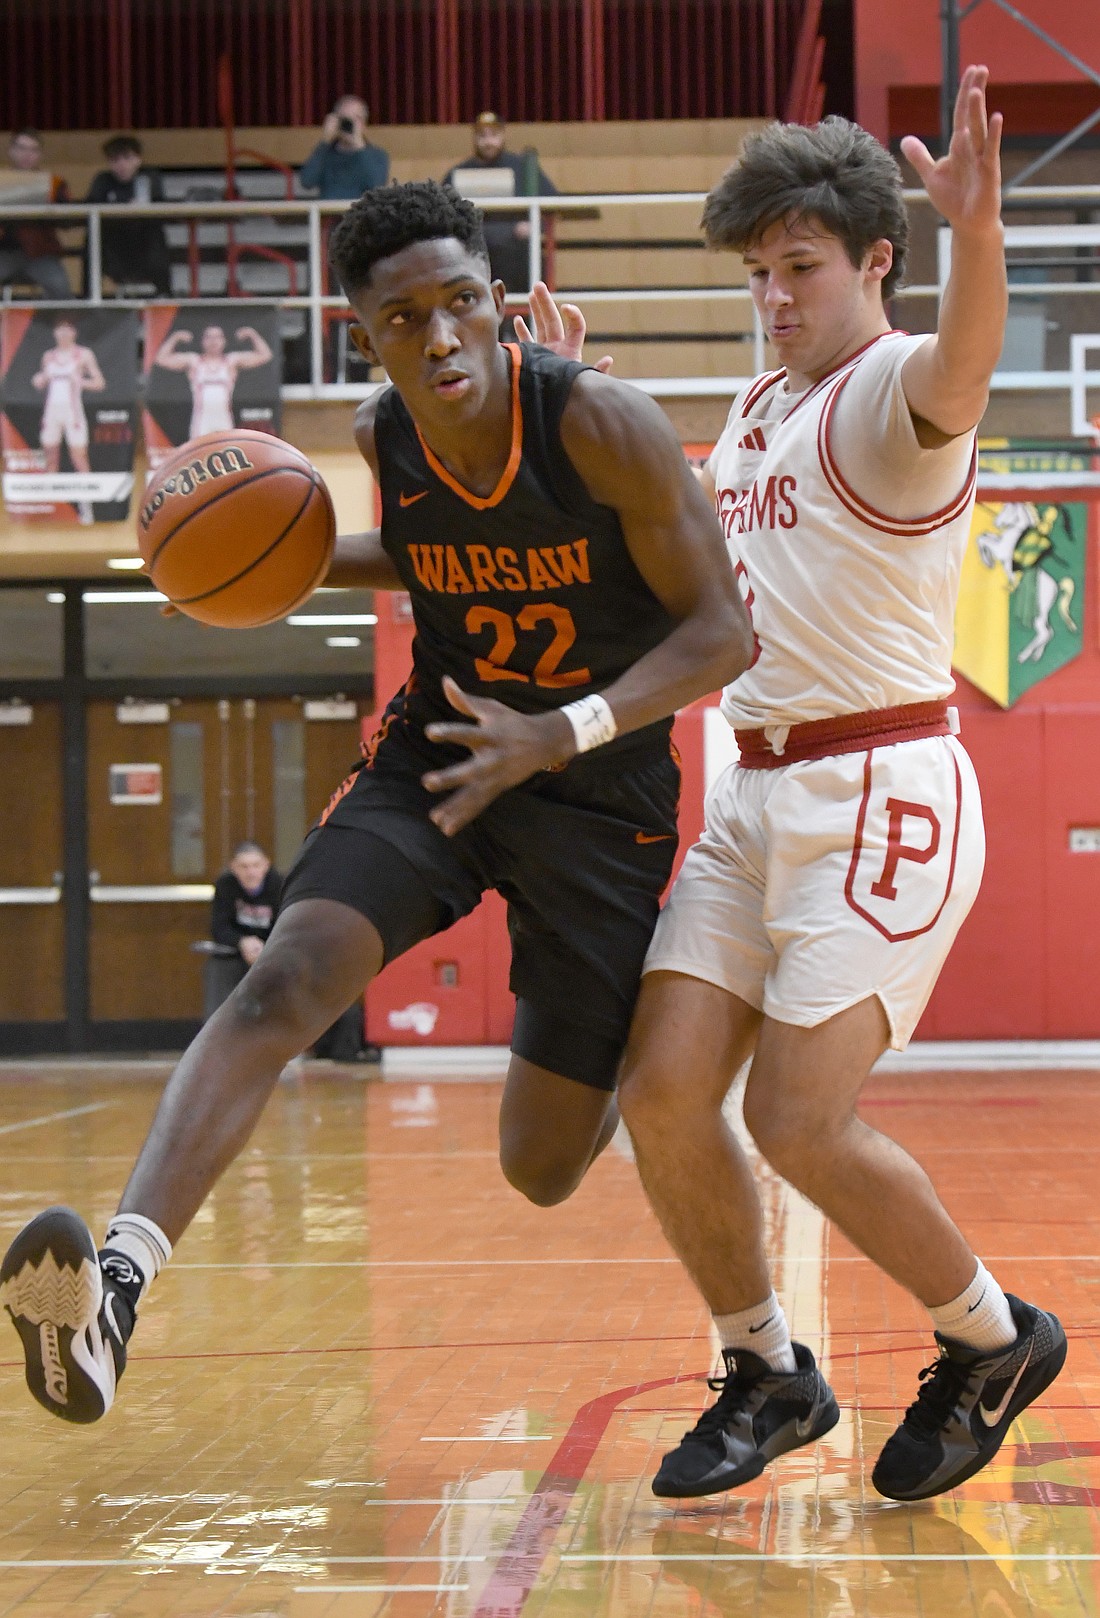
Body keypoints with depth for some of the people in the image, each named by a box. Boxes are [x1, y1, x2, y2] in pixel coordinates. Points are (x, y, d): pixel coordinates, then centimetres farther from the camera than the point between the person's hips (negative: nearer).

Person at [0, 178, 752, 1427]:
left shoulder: (602, 428, -21)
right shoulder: (383, 437, -6)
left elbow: (721, 633, -18)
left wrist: (561, 733, -32)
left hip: (601, 795, -3)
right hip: (434, 761, 3)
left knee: (542, 1171, 2)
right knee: (280, 984, -26)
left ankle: (622, 1083, 40)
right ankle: (119, 1280, -38)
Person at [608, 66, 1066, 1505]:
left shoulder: (891, 387, -9)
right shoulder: (759, 411, 17)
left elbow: (956, 372, -36)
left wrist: (978, 235, -57)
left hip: (884, 794, -8)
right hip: (755, 793, 8)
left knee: (798, 1117, -13)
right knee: (662, 1091, -1)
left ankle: (993, 1342, 11)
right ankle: (768, 1375, 17)